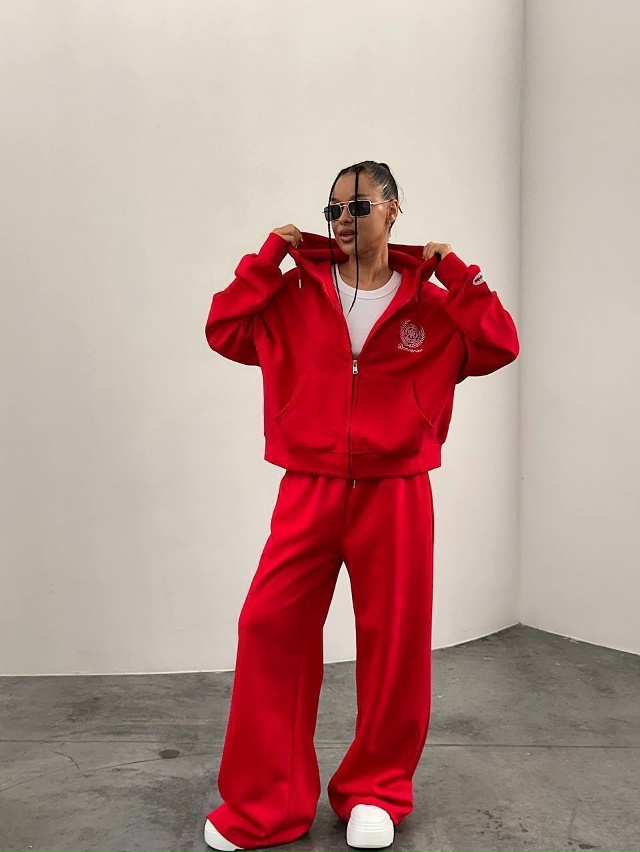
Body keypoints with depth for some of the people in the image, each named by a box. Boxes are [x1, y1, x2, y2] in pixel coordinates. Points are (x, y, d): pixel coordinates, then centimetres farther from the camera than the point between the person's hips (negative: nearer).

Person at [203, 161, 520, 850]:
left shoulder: (431, 303, 6)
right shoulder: (300, 294, 8)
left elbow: (499, 347, -2)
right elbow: (225, 331, 5)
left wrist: (458, 275, -5)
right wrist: (270, 257, 2)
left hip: (395, 497, 0)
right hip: (309, 493, 1)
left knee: (393, 646, 6)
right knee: (268, 631, -4)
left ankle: (377, 791, 28)